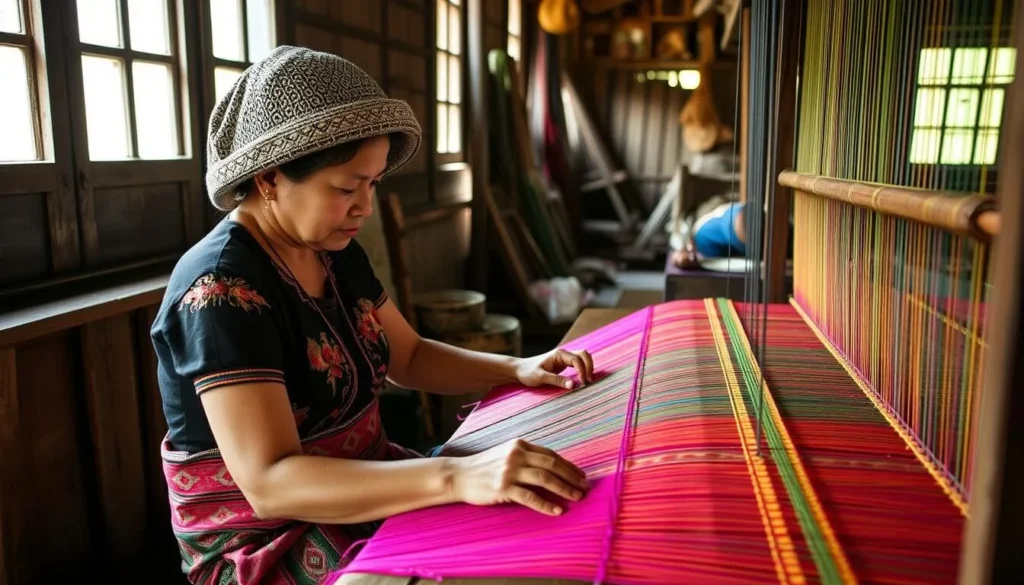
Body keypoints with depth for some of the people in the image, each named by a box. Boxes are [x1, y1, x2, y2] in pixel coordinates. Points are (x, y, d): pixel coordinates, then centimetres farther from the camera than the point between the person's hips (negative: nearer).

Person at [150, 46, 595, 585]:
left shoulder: (337, 254, 0)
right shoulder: (220, 290, -25)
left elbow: (408, 357, 10)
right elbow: (270, 484, -33)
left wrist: (515, 369, -5)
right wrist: (456, 476, -44)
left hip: (359, 489, 7)